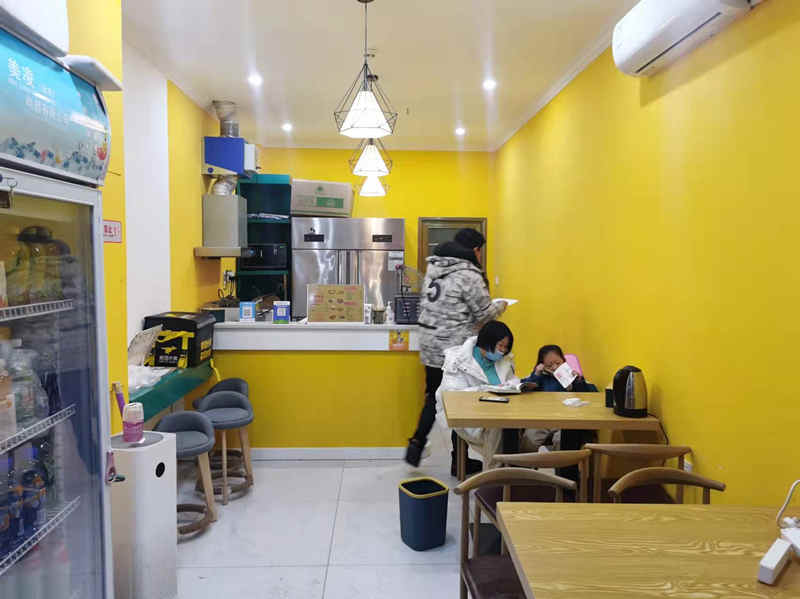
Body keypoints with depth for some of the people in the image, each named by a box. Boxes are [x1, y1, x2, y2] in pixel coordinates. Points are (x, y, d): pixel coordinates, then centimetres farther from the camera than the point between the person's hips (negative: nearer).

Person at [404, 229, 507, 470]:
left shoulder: (433, 267, 7)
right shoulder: (469, 275, -15)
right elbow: (484, 314, -9)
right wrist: (499, 306, 10)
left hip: (430, 346, 7)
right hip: (456, 348, -7)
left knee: (433, 396, 19)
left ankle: (417, 442, 9)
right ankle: (459, 461, 18)